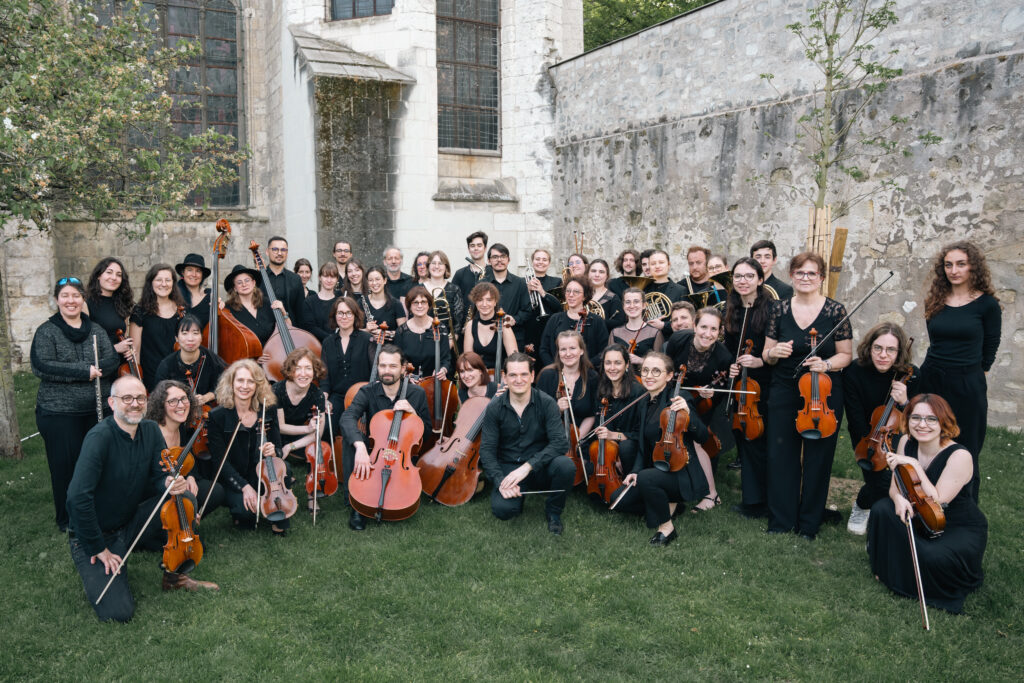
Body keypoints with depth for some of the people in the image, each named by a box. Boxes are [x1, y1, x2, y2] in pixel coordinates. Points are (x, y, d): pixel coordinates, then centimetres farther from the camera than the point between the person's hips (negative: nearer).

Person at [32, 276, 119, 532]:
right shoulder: (46, 331, -2)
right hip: (59, 413, -3)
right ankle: (68, 520, 19)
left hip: (97, 410, 3)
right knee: (66, 466, 2)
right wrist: (84, 371, -18)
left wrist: (95, 370, -21)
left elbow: (112, 361, 0)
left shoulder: (96, 330, 9)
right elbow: (41, 367, -15)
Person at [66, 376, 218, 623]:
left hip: (130, 522, 6)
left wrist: (169, 482, -25)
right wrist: (97, 549, -22)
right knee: (118, 612, -17)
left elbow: (158, 474, 1)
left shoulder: (150, 430, -2)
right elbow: (78, 497, -29)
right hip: (95, 534, -6)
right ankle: (92, 569, 16)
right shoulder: (100, 437, -25)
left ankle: (174, 574, 0)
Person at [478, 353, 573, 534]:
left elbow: (560, 443, -17)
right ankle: (518, 494, 12)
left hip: (540, 467, 0)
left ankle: (553, 510, -1)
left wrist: (528, 465, -29)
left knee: (566, 465, -32)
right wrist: (500, 481, -21)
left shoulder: (546, 403, -8)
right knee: (502, 509, -28)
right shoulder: (494, 408, -4)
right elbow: (486, 450, -4)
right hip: (509, 469, 0)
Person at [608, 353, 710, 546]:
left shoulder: (679, 399, -12)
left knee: (646, 478, -34)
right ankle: (668, 504, 12)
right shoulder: (643, 404, 9)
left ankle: (666, 528, -12)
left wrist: (688, 413, -34)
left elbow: (702, 437, -18)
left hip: (680, 471, -7)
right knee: (619, 499, -7)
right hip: (655, 469, 7)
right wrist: (635, 470, 0)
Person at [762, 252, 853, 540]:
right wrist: (774, 352, -15)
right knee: (781, 456, 4)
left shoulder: (836, 310, -3)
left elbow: (846, 355, -1)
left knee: (818, 459, 7)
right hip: (784, 394, 2)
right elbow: (767, 355, 8)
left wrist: (826, 364, -20)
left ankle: (809, 522, 22)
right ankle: (781, 520, 19)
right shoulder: (780, 309, 3)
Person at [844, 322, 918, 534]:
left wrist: (904, 402, -29)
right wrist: (875, 451, -16)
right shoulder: (854, 373, -19)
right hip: (866, 437, -2)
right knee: (881, 480, -22)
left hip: (898, 437, 2)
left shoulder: (911, 375, -15)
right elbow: (857, 421, -12)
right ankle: (861, 506, 13)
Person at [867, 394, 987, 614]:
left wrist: (914, 465, -33)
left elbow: (937, 502, -30)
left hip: (962, 529, -6)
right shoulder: (907, 442, -8)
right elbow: (895, 486, 0)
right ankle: (890, 570, 6)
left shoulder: (959, 456, -27)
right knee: (881, 509, -19)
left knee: (932, 556, -33)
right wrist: (898, 498, -24)